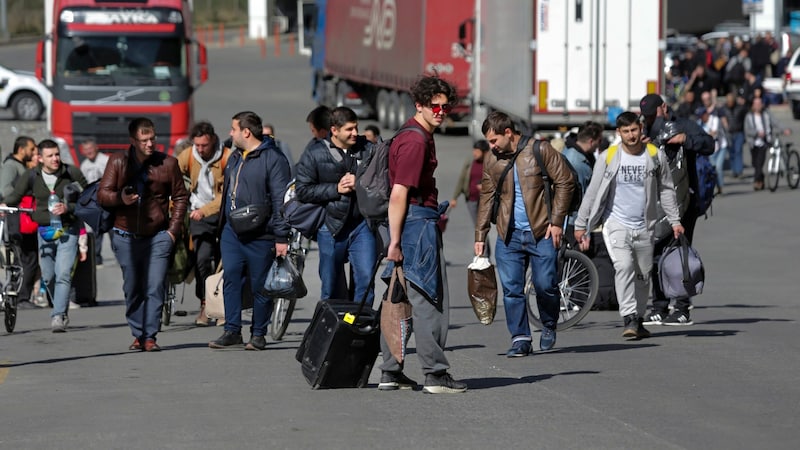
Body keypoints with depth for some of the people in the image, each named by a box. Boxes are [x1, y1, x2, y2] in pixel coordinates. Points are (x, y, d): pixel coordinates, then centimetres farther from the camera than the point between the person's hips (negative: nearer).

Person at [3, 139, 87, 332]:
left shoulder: (73, 173, -7)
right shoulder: (32, 177, -3)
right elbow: (15, 195, -5)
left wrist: (68, 208, -19)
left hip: (68, 230, -3)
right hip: (45, 231, 3)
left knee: (63, 274, -16)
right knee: (48, 276, 9)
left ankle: (58, 317, -18)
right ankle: (62, 310, 30)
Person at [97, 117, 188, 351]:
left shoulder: (168, 163, 1)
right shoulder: (118, 162, 2)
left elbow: (180, 197, 10)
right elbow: (102, 195, 1)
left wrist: (173, 229, 2)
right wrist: (120, 198, -20)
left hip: (158, 236, -1)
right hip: (126, 236, 1)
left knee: (155, 287, -10)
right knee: (132, 288, 7)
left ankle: (150, 336, -8)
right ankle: (138, 335, 17)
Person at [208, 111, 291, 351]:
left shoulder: (273, 159, -10)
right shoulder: (234, 158, 16)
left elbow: (280, 199, -13)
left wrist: (281, 237, -17)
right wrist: (222, 227, 19)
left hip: (260, 236, -7)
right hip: (232, 233, 7)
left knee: (260, 286, 1)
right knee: (230, 280, 2)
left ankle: (258, 335, 9)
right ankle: (232, 331, 6)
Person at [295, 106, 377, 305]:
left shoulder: (367, 149, 5)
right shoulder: (314, 154, 1)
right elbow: (302, 191, -3)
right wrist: (336, 189, -10)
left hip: (362, 224, 0)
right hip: (331, 227, 0)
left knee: (365, 279, -9)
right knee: (331, 288, 7)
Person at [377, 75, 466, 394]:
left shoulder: (421, 137, 18)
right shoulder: (416, 141, -15)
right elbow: (399, 194, -20)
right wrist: (395, 241, -22)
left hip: (419, 220, 11)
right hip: (418, 222, -11)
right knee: (429, 300, -7)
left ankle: (390, 372, 14)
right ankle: (435, 375, -6)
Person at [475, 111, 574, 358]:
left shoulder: (539, 150, -5)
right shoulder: (492, 161, 8)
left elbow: (565, 182, -3)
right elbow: (487, 197, 14)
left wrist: (556, 221, -8)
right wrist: (480, 235, 10)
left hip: (541, 232, -4)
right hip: (509, 235, 4)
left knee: (545, 285, -4)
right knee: (512, 289, -2)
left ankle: (549, 326, 22)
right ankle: (520, 339, 3)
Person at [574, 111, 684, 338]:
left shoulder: (655, 156, 1)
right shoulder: (608, 158, -4)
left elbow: (666, 190, 10)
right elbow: (592, 192, 2)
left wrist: (674, 220, 6)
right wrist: (580, 225, 2)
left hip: (645, 226, 3)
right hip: (616, 224, -3)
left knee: (643, 274, 9)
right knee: (624, 267, -21)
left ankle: (638, 321, 22)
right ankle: (629, 319, -26)